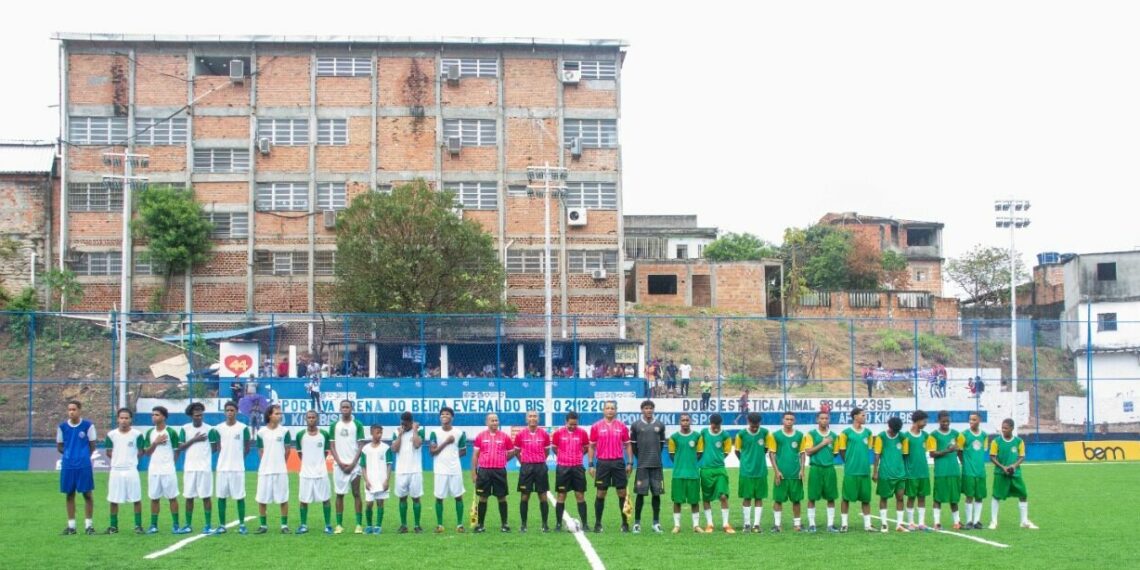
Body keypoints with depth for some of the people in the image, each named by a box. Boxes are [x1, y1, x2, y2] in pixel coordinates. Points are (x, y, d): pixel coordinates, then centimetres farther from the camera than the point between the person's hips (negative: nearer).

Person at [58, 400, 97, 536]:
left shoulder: (88, 425, -3)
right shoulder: (62, 426, 4)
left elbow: (92, 445, 3)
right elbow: (59, 446, 12)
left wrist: (83, 455, -4)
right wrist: (69, 453, 0)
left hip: (84, 465, -3)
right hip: (68, 465, 3)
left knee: (87, 494, 1)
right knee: (70, 494, 7)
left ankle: (89, 524, 9)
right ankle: (71, 525, 14)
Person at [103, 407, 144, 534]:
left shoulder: (137, 434, -3)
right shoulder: (111, 434, 2)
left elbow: (141, 452, 4)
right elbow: (108, 452, 11)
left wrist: (130, 458, 0)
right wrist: (118, 459, 3)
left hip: (131, 470, -2)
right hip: (116, 471, 2)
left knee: (136, 499, 0)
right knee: (113, 500, 6)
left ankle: (138, 525, 8)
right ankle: (113, 526, 15)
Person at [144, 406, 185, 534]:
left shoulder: (171, 432, -5)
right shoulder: (150, 432, 8)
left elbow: (176, 451, 1)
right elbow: (147, 452, 7)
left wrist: (168, 461, 0)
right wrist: (155, 443, -8)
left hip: (168, 470, -4)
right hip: (153, 470, 4)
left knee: (172, 497, -1)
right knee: (154, 498, 7)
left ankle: (176, 526, 3)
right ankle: (153, 525, 13)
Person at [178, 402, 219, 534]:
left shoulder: (209, 429, -1)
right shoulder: (185, 429, 4)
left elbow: (215, 447, 3)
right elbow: (180, 448, 0)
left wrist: (204, 454, -4)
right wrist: (194, 440, -9)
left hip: (205, 468, -2)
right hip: (189, 468, 2)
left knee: (206, 496, -2)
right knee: (189, 497, 6)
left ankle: (208, 526, 2)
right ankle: (188, 525, 15)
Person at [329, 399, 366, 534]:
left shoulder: (357, 424, 2)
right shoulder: (334, 425, 7)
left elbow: (361, 446, -1)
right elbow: (332, 446, 5)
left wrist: (352, 463, -10)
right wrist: (340, 463, -7)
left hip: (354, 465, -2)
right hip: (339, 465, 2)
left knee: (356, 494, -2)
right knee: (339, 495, 4)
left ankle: (359, 525, -1)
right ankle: (339, 525, 7)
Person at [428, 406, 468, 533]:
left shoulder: (459, 433, 1)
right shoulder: (435, 433, -1)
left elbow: (463, 451, 11)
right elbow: (432, 451, -8)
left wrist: (452, 456, -1)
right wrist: (446, 443, -14)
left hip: (455, 470, 0)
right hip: (440, 470, 0)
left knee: (458, 496, 2)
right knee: (439, 497, 3)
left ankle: (459, 524, 10)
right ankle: (439, 524, 11)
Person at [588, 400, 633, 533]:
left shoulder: (622, 426, 5)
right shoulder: (596, 426, 2)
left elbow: (627, 445, 9)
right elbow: (592, 446, 6)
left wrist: (630, 462, 1)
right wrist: (591, 464, 0)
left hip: (618, 463, 1)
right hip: (602, 463, -1)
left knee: (622, 493, 2)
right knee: (601, 494, 3)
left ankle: (625, 523, 10)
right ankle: (598, 524, 10)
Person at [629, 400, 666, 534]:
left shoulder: (660, 425, 6)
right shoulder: (636, 425, 1)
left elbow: (662, 443, 15)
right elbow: (632, 444, 6)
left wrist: (655, 456, 10)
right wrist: (640, 457, 5)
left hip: (657, 465, 2)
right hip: (642, 466, -2)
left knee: (656, 493, 4)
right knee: (640, 494, -1)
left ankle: (656, 522, 12)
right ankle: (637, 523, 6)